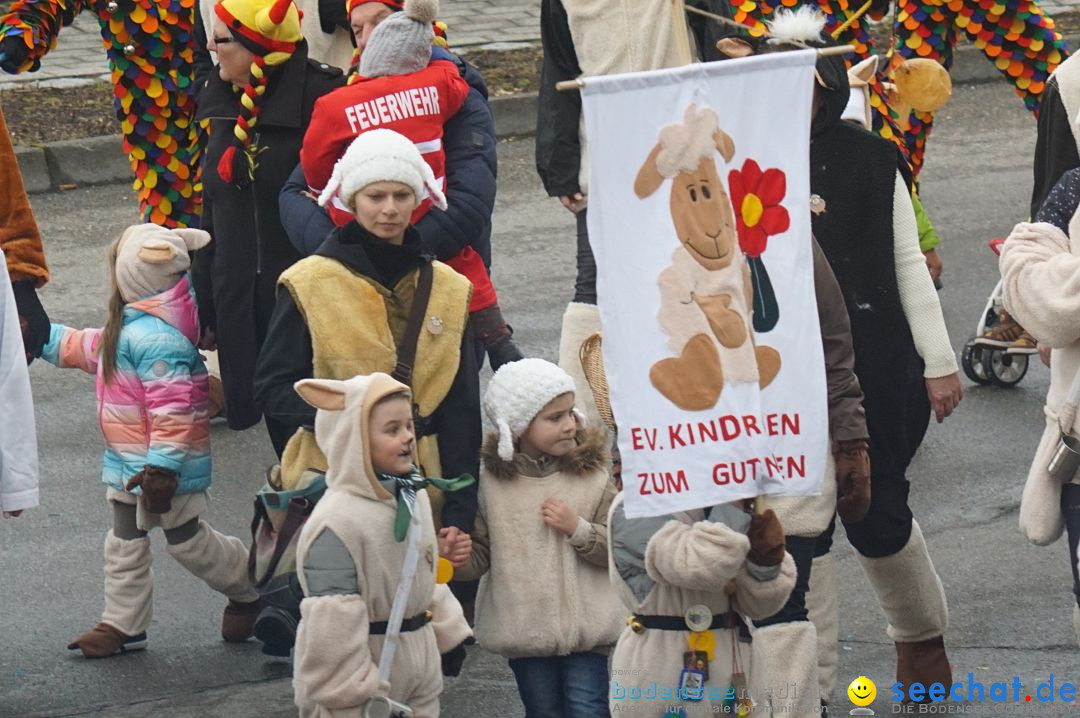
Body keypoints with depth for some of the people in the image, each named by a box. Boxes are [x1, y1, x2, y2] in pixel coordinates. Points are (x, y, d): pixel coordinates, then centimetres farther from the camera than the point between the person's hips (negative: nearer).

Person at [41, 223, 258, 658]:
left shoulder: (154, 336, -29)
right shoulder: (129, 327, 5)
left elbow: (172, 405, -32)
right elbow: (95, 348, 26)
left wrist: (162, 465, -31)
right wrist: (48, 339, 31)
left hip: (164, 463, -10)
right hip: (128, 462, 10)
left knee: (188, 541, 6)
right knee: (124, 544, 14)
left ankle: (250, 591, 27)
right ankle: (123, 623, 23)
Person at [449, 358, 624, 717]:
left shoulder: (591, 475, -3)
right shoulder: (492, 481, -3)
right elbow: (481, 554, 0)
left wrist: (578, 529, -17)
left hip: (585, 630, -1)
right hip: (524, 630, 1)